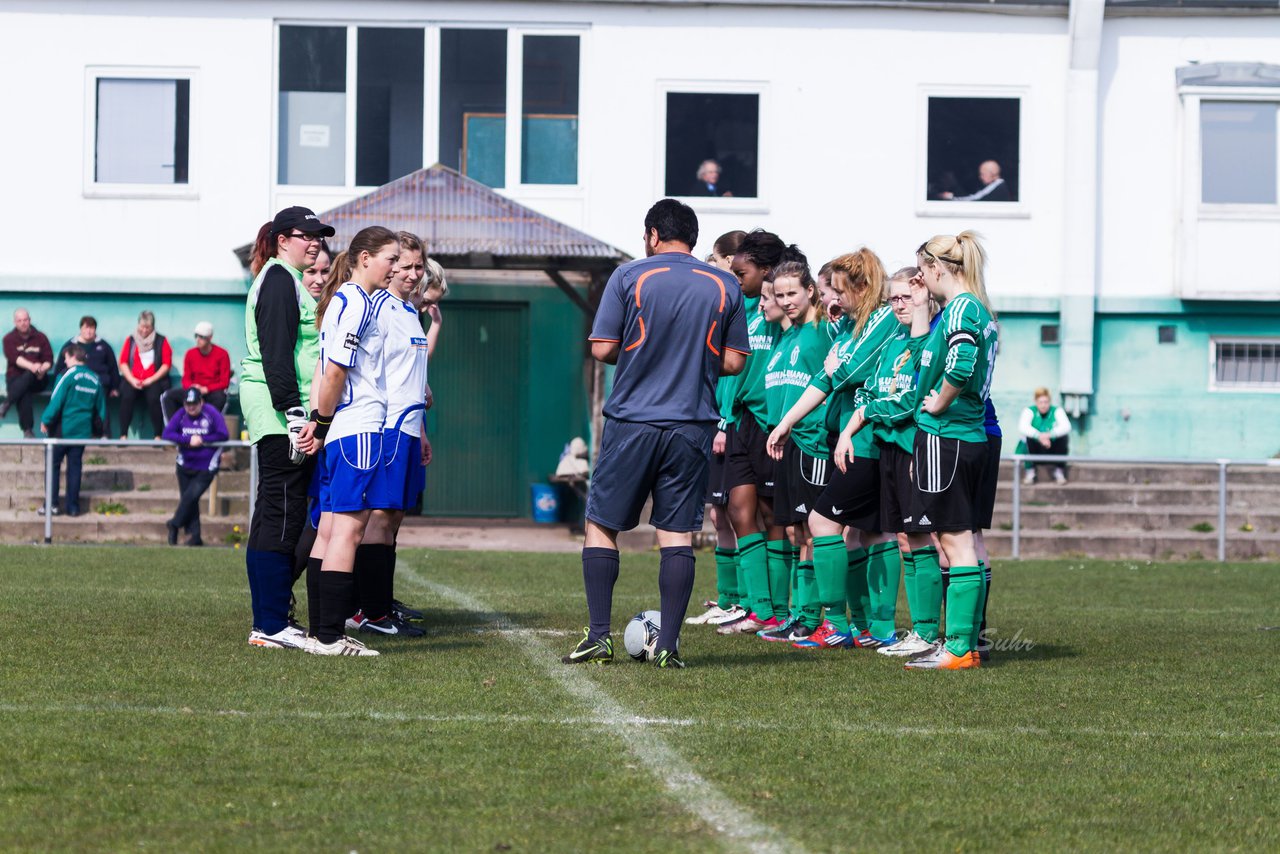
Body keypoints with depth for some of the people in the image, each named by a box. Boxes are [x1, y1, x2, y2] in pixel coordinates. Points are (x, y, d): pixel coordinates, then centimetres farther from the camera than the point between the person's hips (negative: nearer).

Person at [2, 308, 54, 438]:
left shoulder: (40, 337, 11)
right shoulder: (9, 339, 7)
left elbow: (49, 360, 4)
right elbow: (14, 358, -11)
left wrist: (42, 369, -21)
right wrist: (31, 366, -29)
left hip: (36, 379, 1)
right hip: (15, 377, -1)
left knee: (27, 377, -37)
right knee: (24, 394, -35)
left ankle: (6, 404, -43)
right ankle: (27, 430, -39)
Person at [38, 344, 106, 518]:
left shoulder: (70, 375, -10)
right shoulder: (95, 379, 7)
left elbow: (57, 400, -14)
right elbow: (101, 407, 12)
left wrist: (46, 420, -5)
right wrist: (97, 429, 20)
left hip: (63, 429, -5)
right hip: (83, 430, 5)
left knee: (53, 464, 4)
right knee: (75, 467, 8)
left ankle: (52, 504, -2)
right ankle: (73, 506, 6)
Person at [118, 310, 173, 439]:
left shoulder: (161, 341, 11)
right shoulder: (130, 340, 16)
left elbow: (167, 364, 3)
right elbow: (123, 362, 9)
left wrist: (151, 380, -8)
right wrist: (132, 380, -7)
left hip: (154, 381, -2)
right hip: (133, 380, 2)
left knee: (154, 397, -33)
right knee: (127, 396, -30)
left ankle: (157, 436, -29)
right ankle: (123, 435, -29)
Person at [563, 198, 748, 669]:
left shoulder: (629, 277, -4)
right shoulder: (725, 286, 4)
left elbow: (602, 349, -6)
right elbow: (733, 362, 6)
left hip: (631, 422, -2)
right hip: (692, 426, 2)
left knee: (601, 524, 8)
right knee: (678, 533, 4)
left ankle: (599, 635, 5)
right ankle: (668, 643, 0)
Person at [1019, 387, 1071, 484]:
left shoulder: (1057, 411, -2)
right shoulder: (1029, 411, -4)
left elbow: (1066, 427, -21)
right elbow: (1022, 428, -24)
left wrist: (1050, 434, -38)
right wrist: (1039, 436, -40)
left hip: (1052, 450, 1)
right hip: (1035, 452, -1)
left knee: (1063, 436, -25)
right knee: (1029, 436, -29)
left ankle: (1059, 471, -13)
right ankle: (1030, 471, -18)